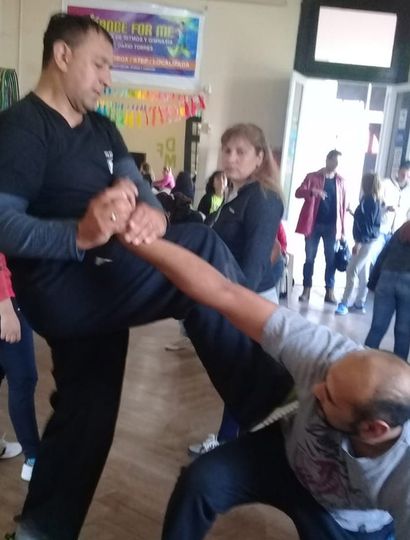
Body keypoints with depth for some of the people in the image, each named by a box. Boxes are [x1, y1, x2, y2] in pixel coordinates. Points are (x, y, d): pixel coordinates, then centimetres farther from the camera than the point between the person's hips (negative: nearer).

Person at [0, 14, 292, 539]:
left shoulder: (101, 129, 16)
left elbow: (140, 190, 3)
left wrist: (152, 215, -22)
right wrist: (80, 234, -37)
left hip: (100, 284, 9)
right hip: (60, 291, -9)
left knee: (85, 411, 16)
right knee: (201, 250, -21)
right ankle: (270, 394, -12)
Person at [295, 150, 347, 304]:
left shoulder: (340, 181, 8)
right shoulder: (312, 177, 2)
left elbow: (343, 206, 7)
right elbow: (298, 192, -10)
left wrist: (342, 229, 3)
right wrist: (313, 191, -30)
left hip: (332, 226, 2)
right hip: (313, 224, -1)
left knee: (331, 259, 3)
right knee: (309, 258, 5)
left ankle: (330, 292, 11)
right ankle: (306, 290, 13)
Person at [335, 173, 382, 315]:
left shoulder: (368, 200, -15)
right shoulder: (375, 201, 13)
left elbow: (367, 223, -20)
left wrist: (359, 242, -22)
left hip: (365, 241, -10)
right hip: (369, 241, 10)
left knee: (351, 271, -9)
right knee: (363, 274, 11)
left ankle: (344, 303, -7)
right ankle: (359, 304, 17)